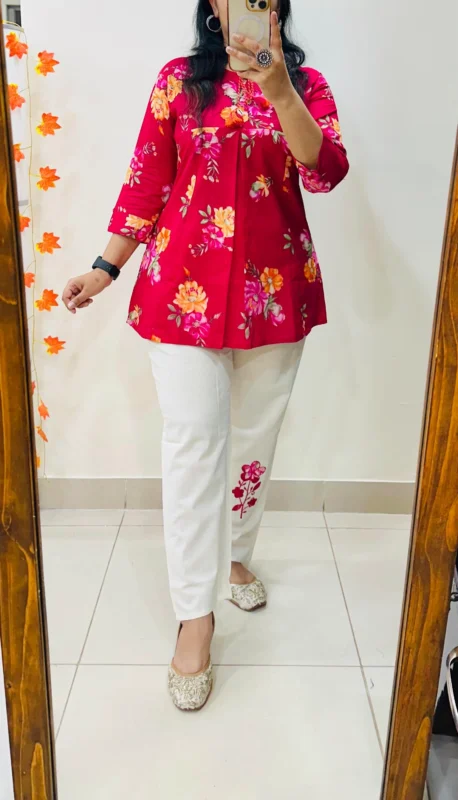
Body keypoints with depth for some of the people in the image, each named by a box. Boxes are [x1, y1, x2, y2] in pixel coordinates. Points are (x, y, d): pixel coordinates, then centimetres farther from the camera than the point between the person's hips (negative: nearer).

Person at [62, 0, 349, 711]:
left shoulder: (306, 84, 7)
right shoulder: (179, 80, 6)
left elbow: (326, 172, -11)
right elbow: (146, 182, 6)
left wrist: (277, 88, -24)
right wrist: (106, 268, 2)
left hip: (275, 287, 2)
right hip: (186, 286, -1)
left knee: (255, 435, 12)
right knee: (195, 444, -5)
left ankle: (236, 554, 37)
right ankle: (196, 615, 4)